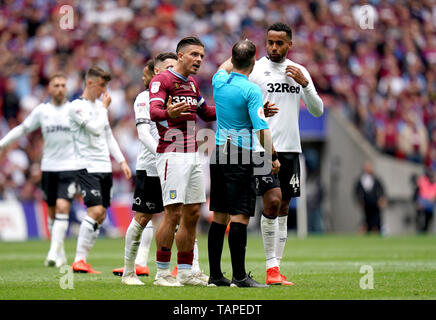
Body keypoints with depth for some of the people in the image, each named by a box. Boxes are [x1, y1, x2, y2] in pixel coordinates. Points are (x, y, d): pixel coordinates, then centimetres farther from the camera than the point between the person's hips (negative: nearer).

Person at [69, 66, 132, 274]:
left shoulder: (100, 105, 18)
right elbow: (96, 129, -20)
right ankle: (78, 261, -15)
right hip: (88, 167, -8)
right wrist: (105, 108, -6)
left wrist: (121, 161, 17)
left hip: (105, 167, 8)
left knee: (101, 215, 4)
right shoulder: (77, 106, -8)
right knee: (95, 211, -19)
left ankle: (82, 259, 8)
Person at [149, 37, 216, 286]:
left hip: (193, 155, 9)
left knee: (193, 214, 8)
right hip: (172, 154, -9)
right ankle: (162, 273, -5)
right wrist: (169, 113, -45)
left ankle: (185, 272, 14)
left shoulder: (192, 83, 18)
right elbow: (154, 112, -24)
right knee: (173, 213, -11)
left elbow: (206, 113, 32)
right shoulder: (162, 80, -8)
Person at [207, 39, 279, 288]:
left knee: (220, 216, 10)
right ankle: (239, 276, -12)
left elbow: (224, 67, 32)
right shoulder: (251, 90, -13)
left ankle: (215, 275, 12)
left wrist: (238, 52, 41)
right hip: (240, 157, -7)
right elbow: (261, 128, -17)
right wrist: (273, 157, -8)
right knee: (240, 216, -8)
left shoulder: (219, 82, 5)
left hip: (218, 153, 7)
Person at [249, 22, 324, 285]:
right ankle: (271, 266, -10)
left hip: (291, 149, 5)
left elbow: (318, 110, 10)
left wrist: (304, 84, -5)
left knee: (283, 209, 6)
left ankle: (277, 268, 10)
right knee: (272, 201, -18)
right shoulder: (255, 70, -3)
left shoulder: (300, 72, 12)